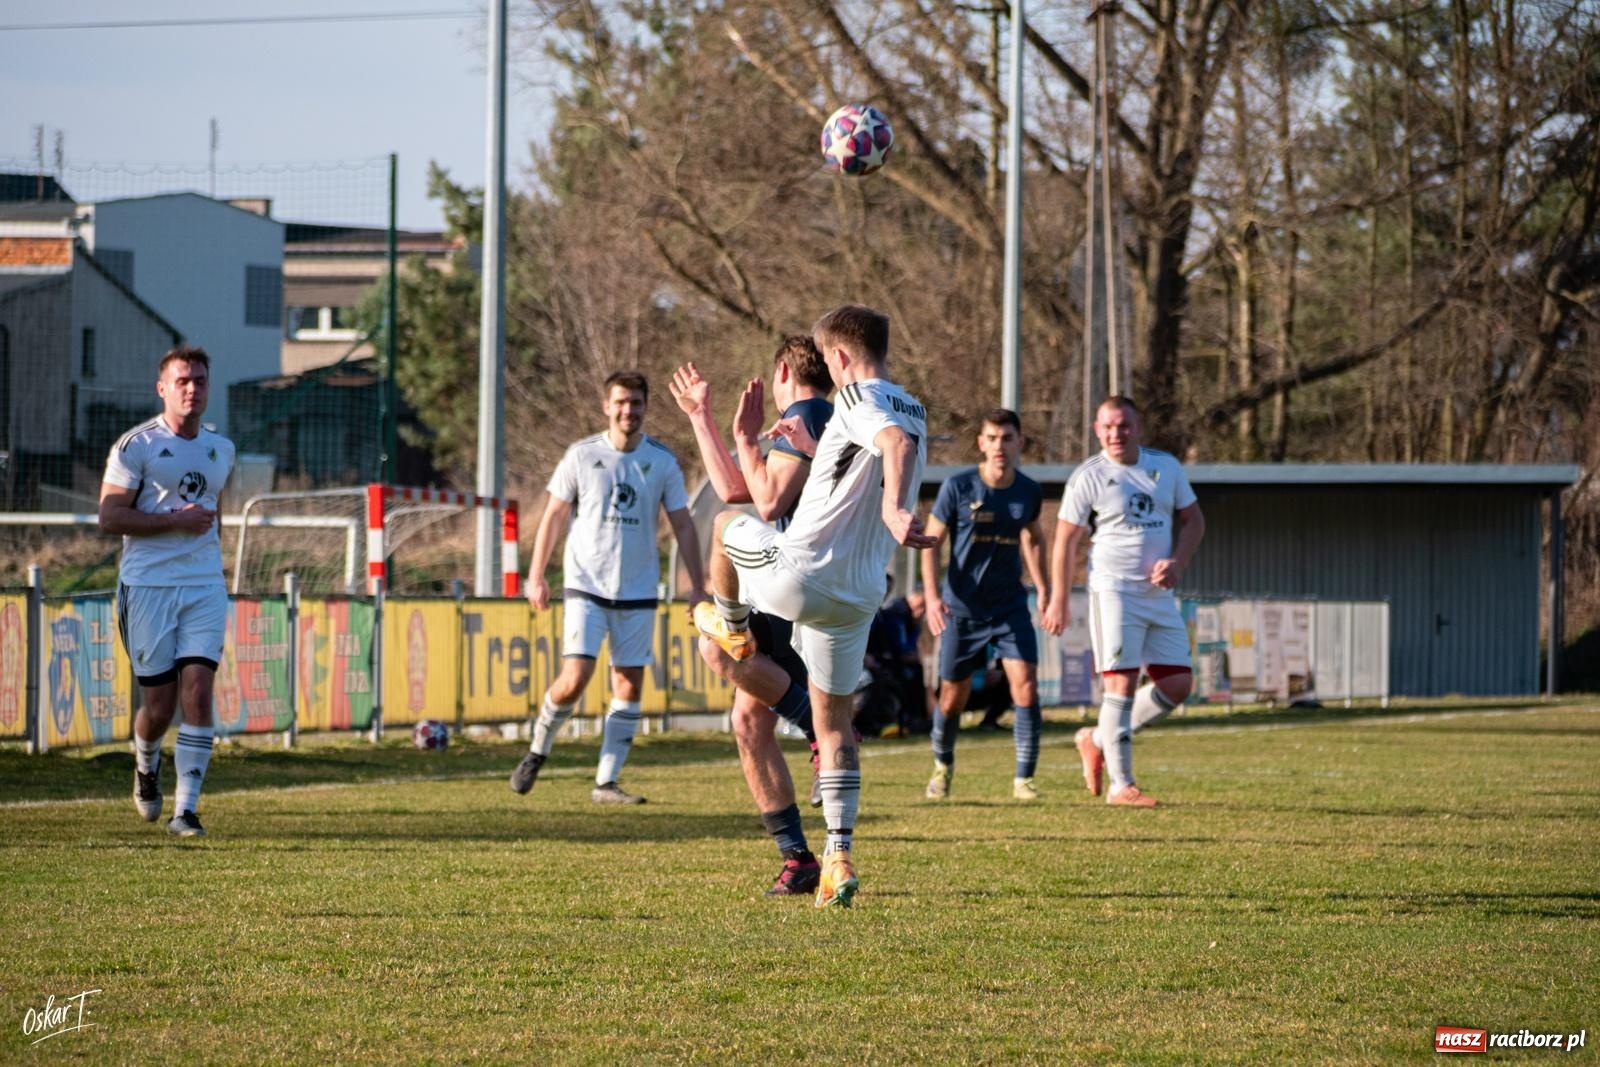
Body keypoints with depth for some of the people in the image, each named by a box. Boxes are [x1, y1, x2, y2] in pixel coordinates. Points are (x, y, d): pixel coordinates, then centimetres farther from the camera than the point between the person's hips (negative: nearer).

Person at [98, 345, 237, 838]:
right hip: (147, 586, -3)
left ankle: (186, 809, -10)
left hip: (205, 587, 3)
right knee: (159, 706, 0)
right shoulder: (136, 445, -5)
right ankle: (146, 765, 34)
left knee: (198, 694, -11)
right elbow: (109, 516, -10)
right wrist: (176, 521, -16)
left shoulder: (221, 449, 13)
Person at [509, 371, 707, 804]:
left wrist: (697, 586, 2)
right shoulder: (582, 456, -2)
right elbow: (554, 516, 5)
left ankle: (607, 783, 6)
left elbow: (682, 526, 8)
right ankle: (538, 749, 11)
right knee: (574, 679, -14)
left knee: (629, 686, 0)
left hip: (639, 593, 2)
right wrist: (536, 574, 1)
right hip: (586, 586, -2)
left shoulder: (662, 461, 3)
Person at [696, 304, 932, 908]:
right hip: (858, 597, 7)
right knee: (832, 717, 17)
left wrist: (894, 508, -49)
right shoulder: (915, 414, 14)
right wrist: (814, 447, 34)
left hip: (798, 577, -7)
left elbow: (894, 440, -35)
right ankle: (839, 859, 8)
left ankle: (732, 628, 48)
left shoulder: (858, 399, -12)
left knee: (727, 524, 24)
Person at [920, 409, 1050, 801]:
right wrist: (932, 596, -14)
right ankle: (942, 765, 34)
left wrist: (1043, 588, 15)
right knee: (954, 695, 6)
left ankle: (1023, 779, -8)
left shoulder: (1030, 492, 0)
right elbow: (931, 541, -4)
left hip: (1011, 606, 2)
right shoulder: (958, 487, -9)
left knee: (1026, 686, -14)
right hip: (962, 607, -2)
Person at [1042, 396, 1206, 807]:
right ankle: (1120, 785, -8)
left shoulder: (1166, 467, 9)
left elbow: (1193, 519, 15)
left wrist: (1177, 563, -3)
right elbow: (1065, 540, -2)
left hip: (1159, 594, 6)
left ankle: (1099, 741, 17)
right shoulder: (1088, 477, -5)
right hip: (1113, 591, -6)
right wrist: (1059, 601, -4)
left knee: (1177, 684, 2)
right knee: (1122, 682, -11)